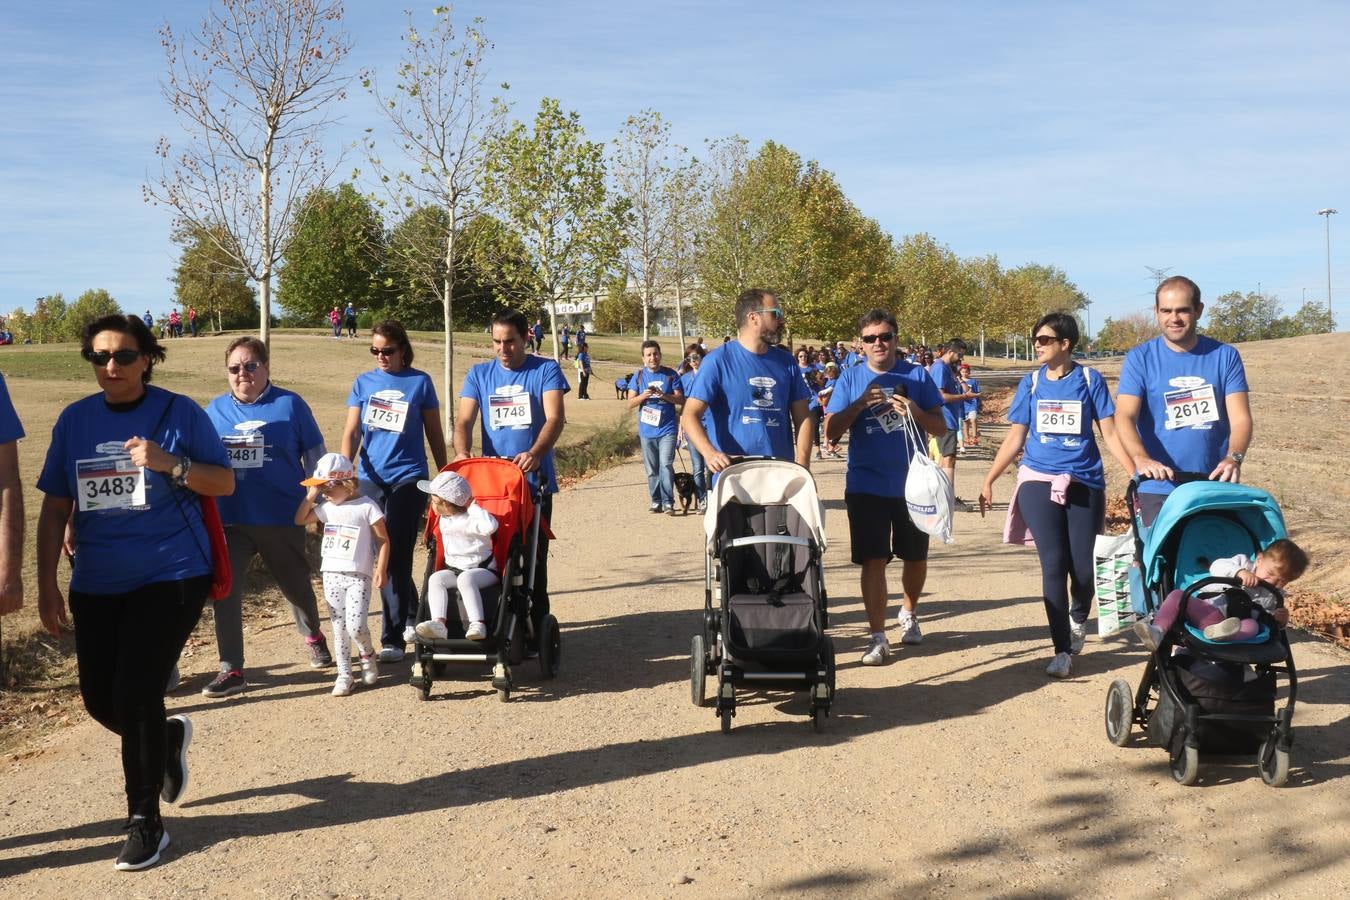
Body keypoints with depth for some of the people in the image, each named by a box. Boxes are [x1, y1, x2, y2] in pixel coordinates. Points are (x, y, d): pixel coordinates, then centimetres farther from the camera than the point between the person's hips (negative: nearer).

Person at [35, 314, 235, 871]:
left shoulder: (179, 413, -6)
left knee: (135, 695, -10)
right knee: (99, 699, 8)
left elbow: (226, 483, -4)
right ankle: (168, 740, 41)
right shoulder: (74, 420, 4)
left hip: (171, 575, -4)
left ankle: (145, 822, 6)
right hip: (96, 583, 5)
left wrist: (169, 464, -21)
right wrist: (47, 584, 3)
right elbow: (55, 508, 7)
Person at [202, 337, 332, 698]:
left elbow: (315, 457, 3)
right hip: (229, 521, 2)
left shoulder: (289, 404, -2)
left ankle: (313, 636, 43)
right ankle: (231, 670, 6)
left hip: (282, 519, -2)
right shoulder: (215, 410, 6)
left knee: (296, 586, 15)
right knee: (225, 593, -3)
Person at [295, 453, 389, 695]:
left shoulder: (366, 506, -8)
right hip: (331, 575, 6)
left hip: (358, 576, -5)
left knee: (355, 626, -15)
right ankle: (344, 675, 16)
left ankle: (367, 655, 15)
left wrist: (381, 570, -12)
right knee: (339, 628, 8)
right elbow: (300, 520, 13)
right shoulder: (326, 507, 8)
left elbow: (383, 540, -6)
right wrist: (310, 496, 3)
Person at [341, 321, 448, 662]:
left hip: (408, 478, -3)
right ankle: (412, 614, 34)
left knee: (396, 558, -7)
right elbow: (351, 432, 3)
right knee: (381, 557, 11)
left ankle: (393, 638, -1)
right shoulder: (363, 383, 8)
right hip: (370, 479, 3)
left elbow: (434, 434, 7)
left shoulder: (420, 382, 2)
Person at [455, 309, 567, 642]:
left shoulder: (546, 370, 1)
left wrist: (535, 453, -30)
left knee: (534, 557, 3)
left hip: (534, 479, -2)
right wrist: (462, 452, -20)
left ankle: (535, 630, 10)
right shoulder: (479, 374, 10)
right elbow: (464, 420, 1)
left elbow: (555, 418, -12)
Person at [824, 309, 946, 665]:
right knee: (873, 560, -5)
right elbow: (830, 431, -4)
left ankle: (909, 613, 41)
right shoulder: (850, 379, 1)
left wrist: (914, 411, -20)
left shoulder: (917, 375, 1)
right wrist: (861, 404, -19)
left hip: (912, 484, 1)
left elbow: (941, 427, 0)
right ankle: (878, 637, 1)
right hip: (866, 485, -1)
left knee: (915, 556, 15)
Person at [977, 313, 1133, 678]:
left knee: (1082, 567, 2)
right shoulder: (1031, 383, 6)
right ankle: (1062, 651, 1)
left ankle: (1078, 619, 36)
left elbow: (1110, 433, 1)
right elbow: (1015, 438, 8)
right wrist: (988, 481, 4)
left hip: (1085, 484, 0)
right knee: (1053, 566, -6)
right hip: (1039, 482, 1)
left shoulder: (1089, 380, 2)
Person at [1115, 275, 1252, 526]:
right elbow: (1125, 416, -12)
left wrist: (1234, 458, -23)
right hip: (1158, 491, -2)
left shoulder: (1225, 356, 6)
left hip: (1216, 488, 2)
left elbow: (1240, 418, -2)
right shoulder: (1140, 359, 1)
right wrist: (1141, 459, -31)